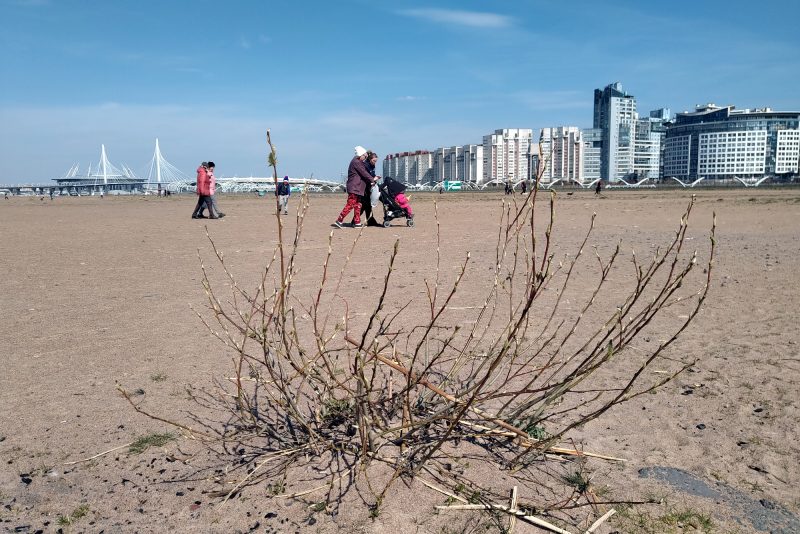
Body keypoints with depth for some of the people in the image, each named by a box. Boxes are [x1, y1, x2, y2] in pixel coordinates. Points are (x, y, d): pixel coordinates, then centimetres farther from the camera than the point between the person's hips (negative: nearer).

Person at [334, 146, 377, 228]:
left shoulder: (359, 162, 21)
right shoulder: (356, 162, -11)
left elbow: (364, 172, 21)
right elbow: (364, 173, -14)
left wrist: (371, 179, 8)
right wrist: (372, 180, -5)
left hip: (357, 188, 11)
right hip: (354, 187, -11)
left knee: (358, 205, 10)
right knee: (350, 204, -13)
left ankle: (357, 222, 13)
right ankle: (339, 220, -12)